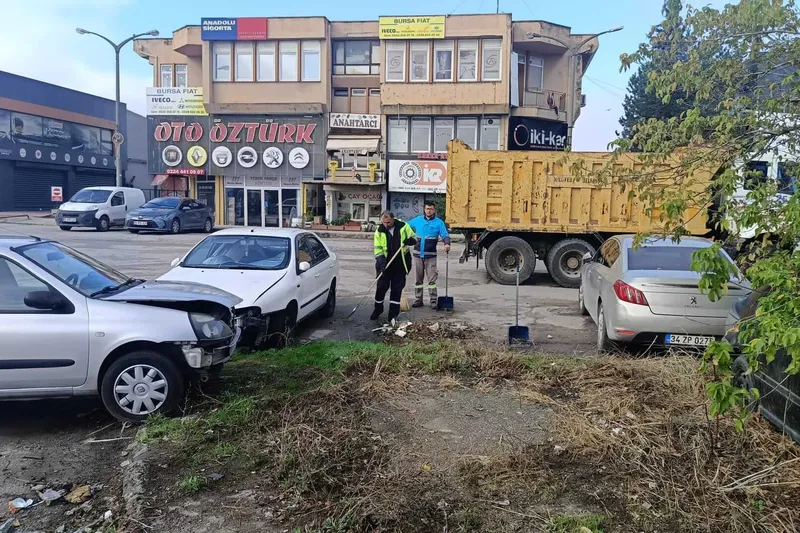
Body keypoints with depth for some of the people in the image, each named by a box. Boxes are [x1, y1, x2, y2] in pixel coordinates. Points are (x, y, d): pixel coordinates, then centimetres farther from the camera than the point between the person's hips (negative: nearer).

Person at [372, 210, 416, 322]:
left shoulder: (403, 226, -6)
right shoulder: (379, 231, -4)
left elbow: (414, 238, 3)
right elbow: (378, 249, -5)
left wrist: (410, 241, -20)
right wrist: (381, 261, -19)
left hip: (400, 264, 0)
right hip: (385, 264, 0)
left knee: (397, 288, 3)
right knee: (381, 287, 4)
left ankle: (393, 313, 12)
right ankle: (378, 309, 23)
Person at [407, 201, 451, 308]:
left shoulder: (439, 222, -1)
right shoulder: (418, 220, 7)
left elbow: (445, 235, -7)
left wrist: (447, 243, -27)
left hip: (430, 255, -3)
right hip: (417, 254, 3)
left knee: (432, 278, -4)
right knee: (418, 278, 10)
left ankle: (433, 301, 2)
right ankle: (418, 300, 19)